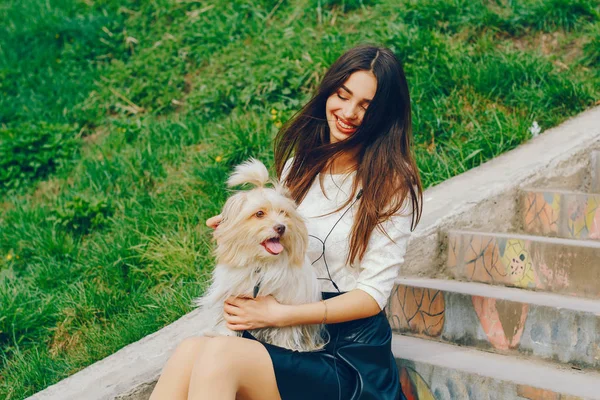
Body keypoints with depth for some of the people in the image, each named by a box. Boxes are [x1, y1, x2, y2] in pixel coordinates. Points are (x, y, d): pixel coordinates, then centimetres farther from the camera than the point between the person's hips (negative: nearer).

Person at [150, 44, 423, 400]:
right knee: (190, 351, -28)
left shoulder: (393, 185, -5)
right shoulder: (298, 166, 13)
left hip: (350, 355, -5)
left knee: (218, 356, -32)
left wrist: (279, 315, -16)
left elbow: (373, 295, -9)